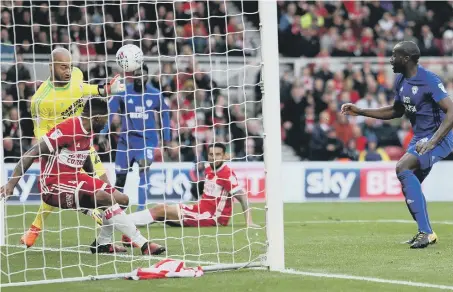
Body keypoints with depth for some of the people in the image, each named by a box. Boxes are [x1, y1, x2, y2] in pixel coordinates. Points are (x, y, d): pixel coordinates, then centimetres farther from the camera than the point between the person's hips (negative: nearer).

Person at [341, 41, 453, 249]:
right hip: (419, 138, 9)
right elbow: (397, 111, 23)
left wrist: (432, 141, -36)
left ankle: (426, 232, -28)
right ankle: (425, 233, 28)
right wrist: (360, 112, 16)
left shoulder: (429, 80, -20)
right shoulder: (401, 80, 7)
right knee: (410, 186, 9)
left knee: (403, 168, -27)